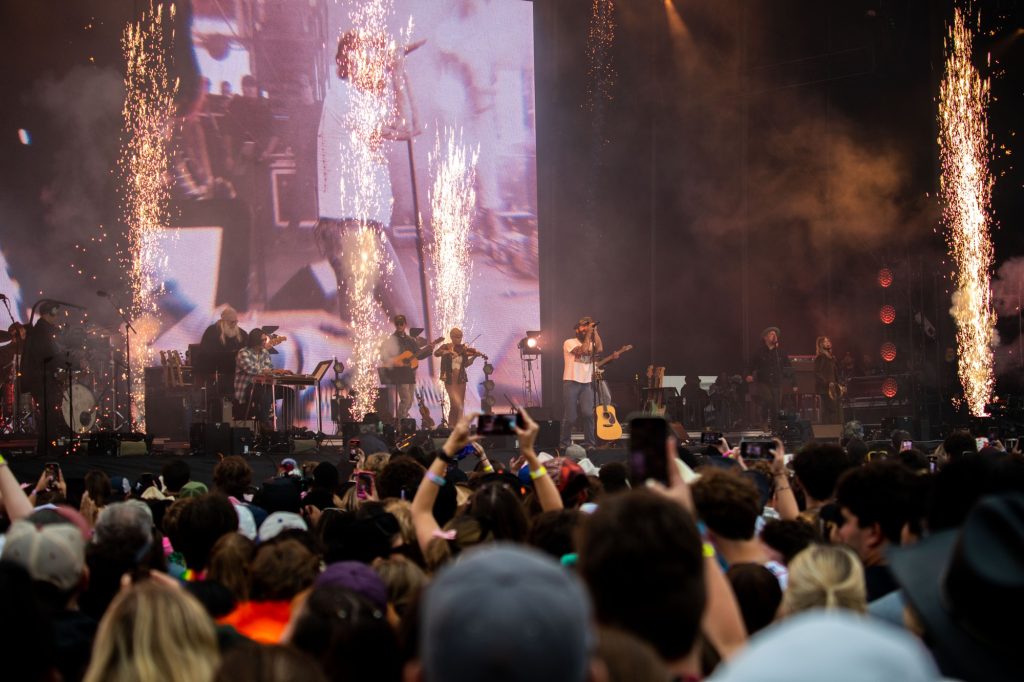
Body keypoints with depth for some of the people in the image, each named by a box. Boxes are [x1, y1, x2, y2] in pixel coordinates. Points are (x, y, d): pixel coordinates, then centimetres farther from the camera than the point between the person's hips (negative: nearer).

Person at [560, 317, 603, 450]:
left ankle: (589, 442, -4)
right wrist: (588, 333, -12)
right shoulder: (569, 343, 0)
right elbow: (583, 350, -16)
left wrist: (595, 331, -5)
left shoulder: (591, 343, 15)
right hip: (571, 383, -3)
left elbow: (599, 349, -8)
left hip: (587, 384, 4)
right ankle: (564, 443, 17)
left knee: (588, 413, -14)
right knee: (570, 416, -3)